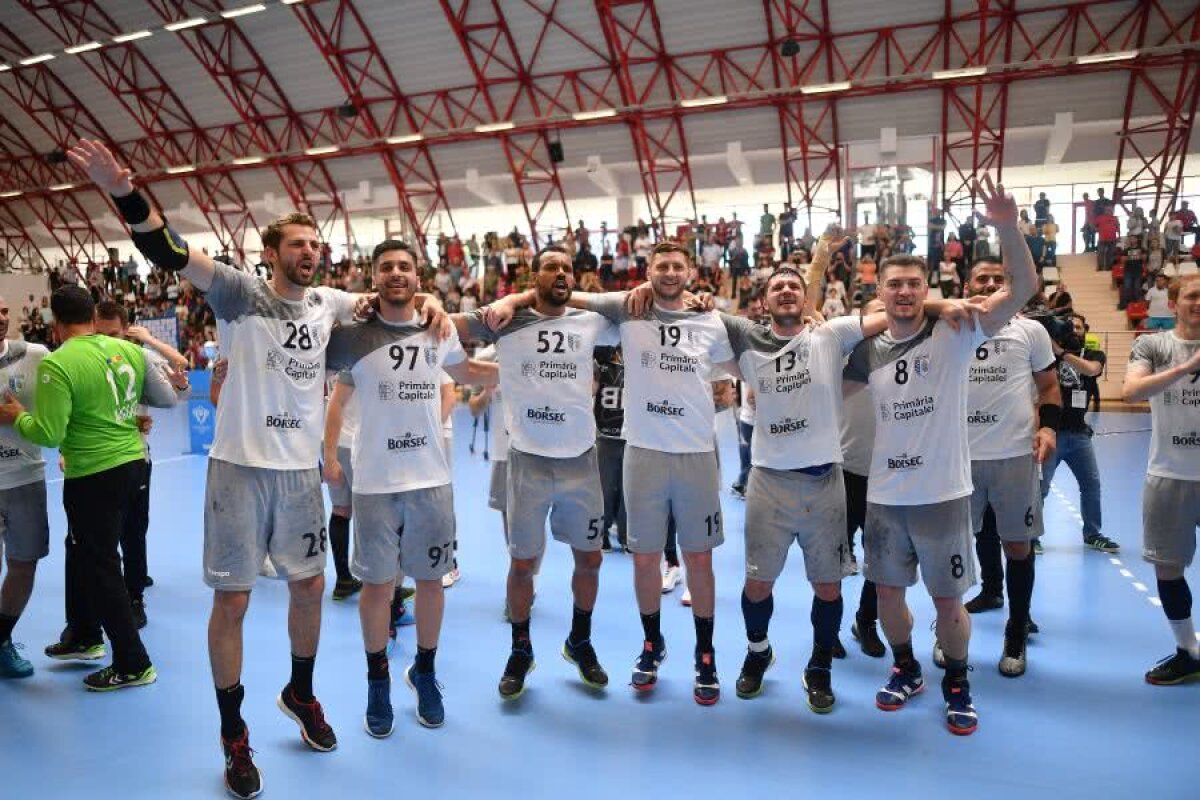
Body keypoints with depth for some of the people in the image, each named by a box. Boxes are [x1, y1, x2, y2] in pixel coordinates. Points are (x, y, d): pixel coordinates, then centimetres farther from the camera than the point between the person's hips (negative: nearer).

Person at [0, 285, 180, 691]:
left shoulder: (56, 364, -17)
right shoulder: (129, 349, 0)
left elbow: (49, 434, -18)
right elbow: (168, 399, 8)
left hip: (94, 475, -7)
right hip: (132, 462, 7)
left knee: (99, 567, 6)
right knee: (84, 552, 25)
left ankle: (134, 665, 13)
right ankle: (85, 638, 40)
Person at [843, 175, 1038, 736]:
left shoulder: (954, 334, -9)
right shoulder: (868, 350, 2)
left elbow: (1025, 288, -19)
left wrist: (1007, 226, -33)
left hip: (942, 494, -3)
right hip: (885, 495, 4)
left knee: (948, 601, 9)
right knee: (887, 591, 15)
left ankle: (957, 684, 33)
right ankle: (906, 670, 39)